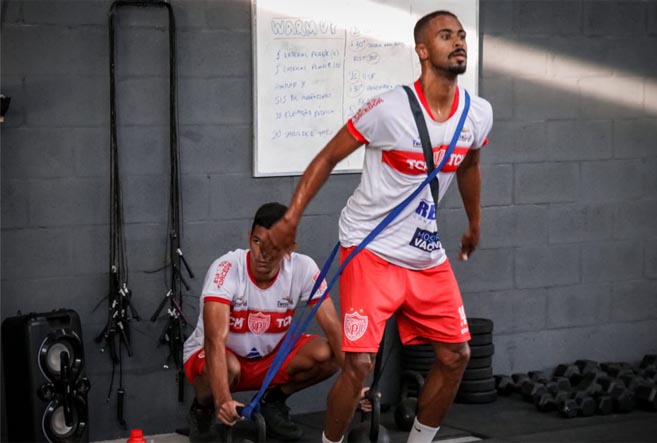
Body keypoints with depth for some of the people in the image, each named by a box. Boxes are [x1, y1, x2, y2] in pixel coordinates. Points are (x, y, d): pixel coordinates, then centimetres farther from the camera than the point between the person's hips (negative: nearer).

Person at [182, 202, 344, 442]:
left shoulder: (303, 269, -20)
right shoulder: (226, 269, -31)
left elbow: (333, 327, -21)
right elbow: (215, 340, -41)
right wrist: (223, 400, -55)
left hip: (270, 355, 3)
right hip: (216, 356, -3)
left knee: (326, 354, -23)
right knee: (227, 367, -39)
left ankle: (273, 400, 6)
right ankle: (202, 410, -2)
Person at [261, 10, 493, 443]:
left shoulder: (479, 114, -2)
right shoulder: (389, 109, -19)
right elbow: (328, 158, -9)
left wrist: (475, 224, 31)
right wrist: (291, 219, -13)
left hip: (427, 254, 6)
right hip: (371, 249, -6)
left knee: (456, 355, 7)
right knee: (359, 363, -14)